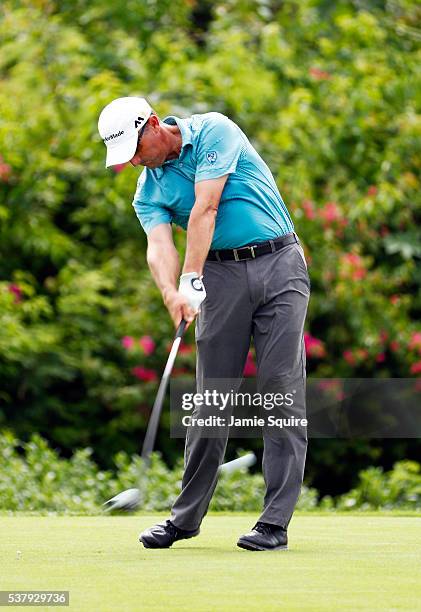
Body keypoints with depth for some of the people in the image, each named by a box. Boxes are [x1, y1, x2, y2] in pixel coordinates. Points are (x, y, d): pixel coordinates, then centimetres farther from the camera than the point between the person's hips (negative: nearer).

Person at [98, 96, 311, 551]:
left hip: (279, 263, -4)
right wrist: (171, 293, -32)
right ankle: (187, 516, 10)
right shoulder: (148, 192, 7)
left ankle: (275, 522, -9)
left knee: (281, 390, -8)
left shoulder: (213, 131, -6)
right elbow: (159, 245, -11)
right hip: (222, 276, 4)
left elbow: (205, 210, -15)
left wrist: (191, 281, -23)